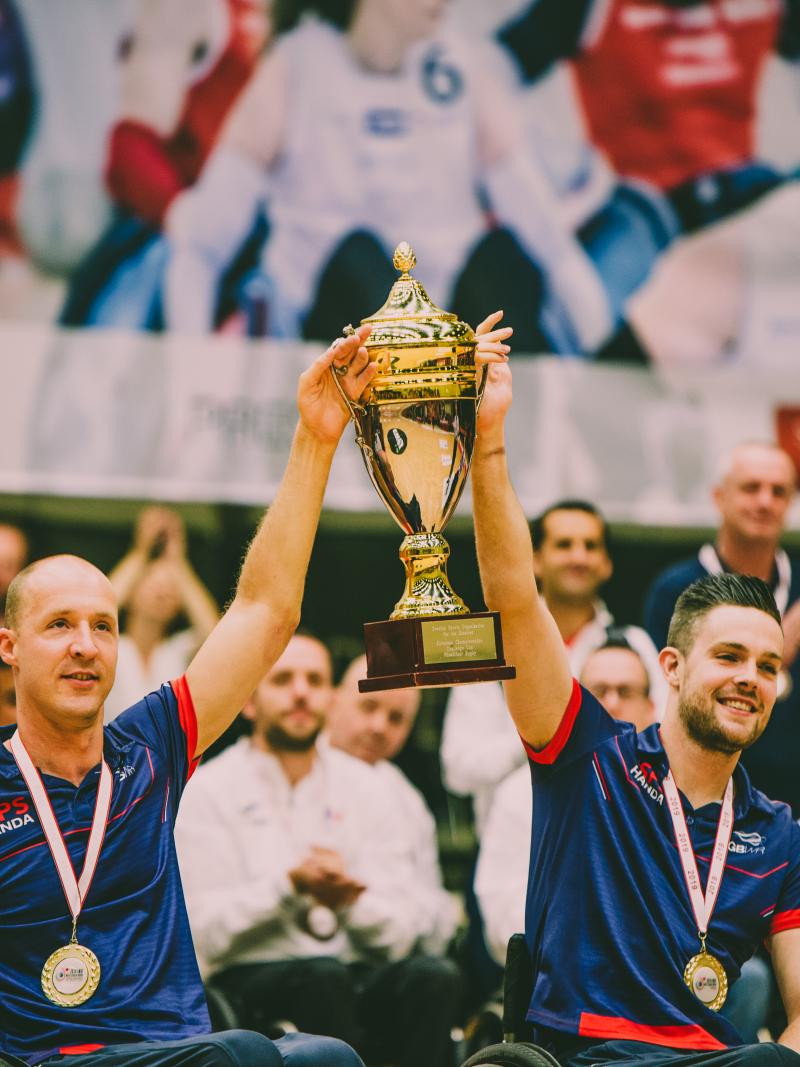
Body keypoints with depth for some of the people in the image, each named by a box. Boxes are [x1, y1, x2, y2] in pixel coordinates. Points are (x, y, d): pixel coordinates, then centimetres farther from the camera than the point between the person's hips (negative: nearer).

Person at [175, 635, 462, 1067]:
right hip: (254, 980, -4)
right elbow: (205, 934, -7)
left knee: (432, 976, -28)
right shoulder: (210, 792, 4)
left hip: (357, 975, 4)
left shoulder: (365, 789, 14)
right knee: (323, 976, -36)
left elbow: (402, 934, 5)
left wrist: (352, 901, -16)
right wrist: (289, 886, -17)